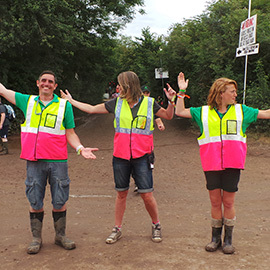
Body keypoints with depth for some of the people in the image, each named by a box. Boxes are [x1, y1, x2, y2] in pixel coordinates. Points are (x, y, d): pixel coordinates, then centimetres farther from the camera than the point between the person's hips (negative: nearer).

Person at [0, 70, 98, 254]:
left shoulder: (64, 105, 4)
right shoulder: (27, 101, 9)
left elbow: (70, 133, 4)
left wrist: (81, 149, -12)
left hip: (58, 161, -1)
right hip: (34, 161, 1)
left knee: (60, 201, 6)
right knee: (35, 202, 7)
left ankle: (61, 235, 23)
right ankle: (36, 238, 22)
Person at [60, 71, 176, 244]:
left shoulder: (149, 103, -1)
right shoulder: (117, 103, 4)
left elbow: (168, 116, 11)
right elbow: (91, 109, 12)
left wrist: (171, 101, -7)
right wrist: (70, 100, 15)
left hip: (142, 156, -2)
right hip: (120, 157, 2)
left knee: (147, 194, -2)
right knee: (121, 193, 11)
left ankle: (156, 225, 22)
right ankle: (117, 229, 26)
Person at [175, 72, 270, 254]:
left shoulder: (241, 110, 10)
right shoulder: (203, 112, 8)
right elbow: (180, 112, 8)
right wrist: (182, 92, 3)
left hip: (232, 164, 0)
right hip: (211, 164, 0)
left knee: (228, 202, 5)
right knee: (215, 202, 8)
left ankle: (228, 239, 21)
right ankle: (216, 238, 23)